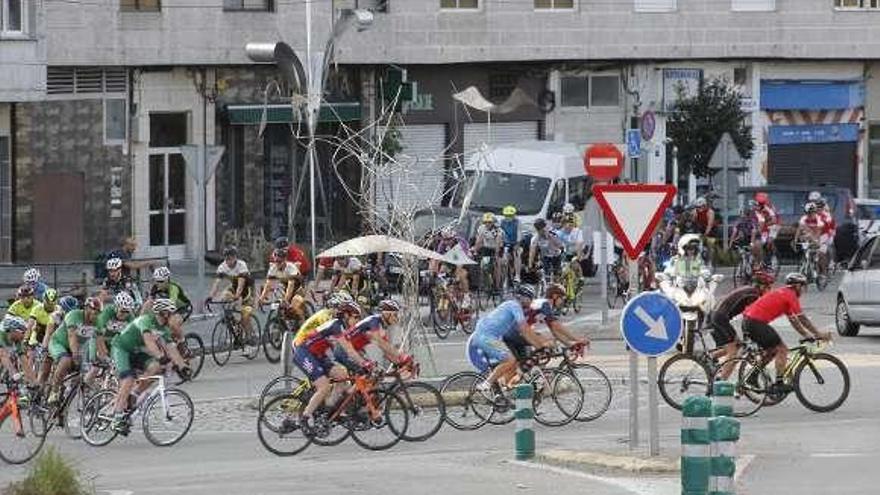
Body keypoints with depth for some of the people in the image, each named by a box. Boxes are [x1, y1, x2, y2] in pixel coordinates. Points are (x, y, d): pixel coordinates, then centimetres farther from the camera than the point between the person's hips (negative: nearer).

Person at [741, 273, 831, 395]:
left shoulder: (783, 293, 24)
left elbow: (793, 320, 26)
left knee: (772, 350, 22)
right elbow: (802, 319, -7)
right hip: (757, 322, -10)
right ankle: (778, 384, -6)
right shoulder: (790, 295, -5)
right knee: (782, 349, -4)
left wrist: (807, 335, 22)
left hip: (747, 319, 10)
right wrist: (819, 334, -2)